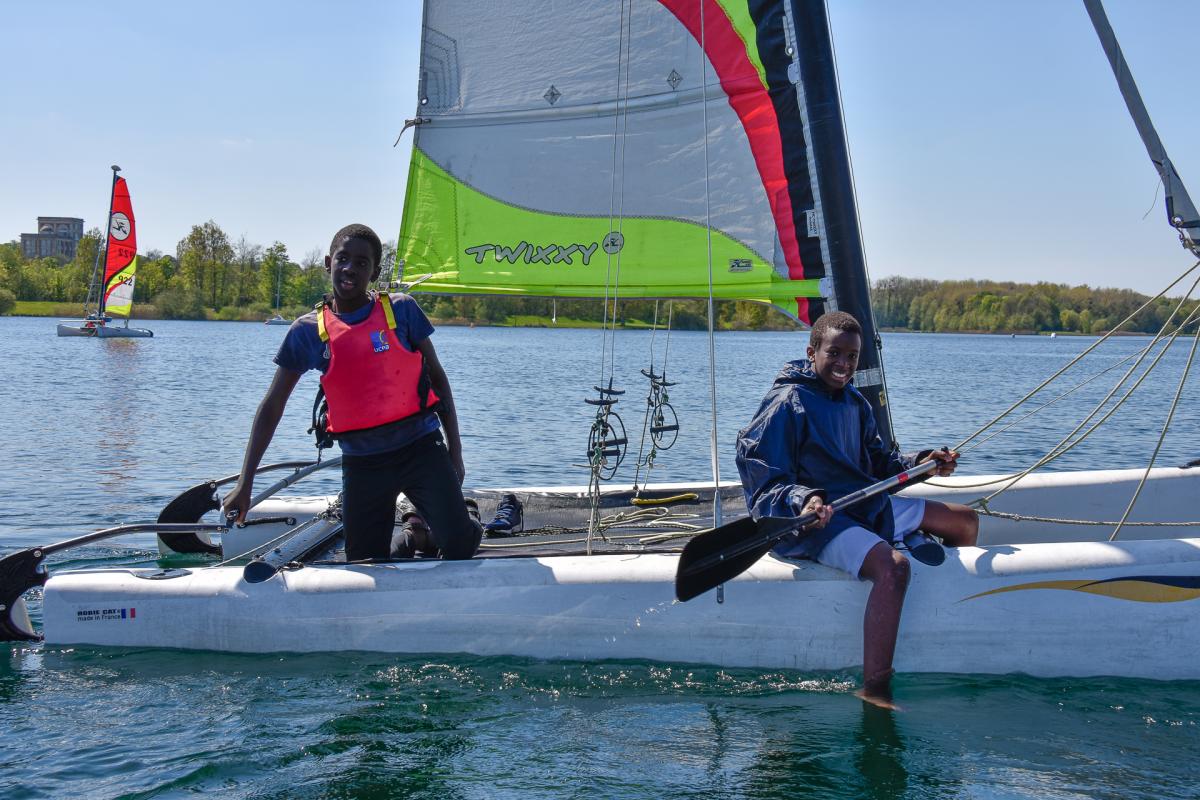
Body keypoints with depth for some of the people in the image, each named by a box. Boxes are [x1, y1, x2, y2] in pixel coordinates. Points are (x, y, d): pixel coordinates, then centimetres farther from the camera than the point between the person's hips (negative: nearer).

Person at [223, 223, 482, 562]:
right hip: (361, 461, 2)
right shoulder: (308, 331, 1)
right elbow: (272, 407, 4)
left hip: (418, 446, -2)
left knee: (457, 547, -18)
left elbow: (437, 376, 6)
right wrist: (245, 483, 0)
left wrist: (454, 450, 4)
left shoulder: (401, 310, -2)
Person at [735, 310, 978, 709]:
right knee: (892, 565, -37)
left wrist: (919, 463, 6)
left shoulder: (854, 403, 12)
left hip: (867, 504, 10)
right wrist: (802, 501, -36)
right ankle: (874, 691, -34)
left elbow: (876, 460, 24)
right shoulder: (788, 403, -13)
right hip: (814, 518, -9)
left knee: (965, 520, 16)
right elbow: (764, 482, -17)